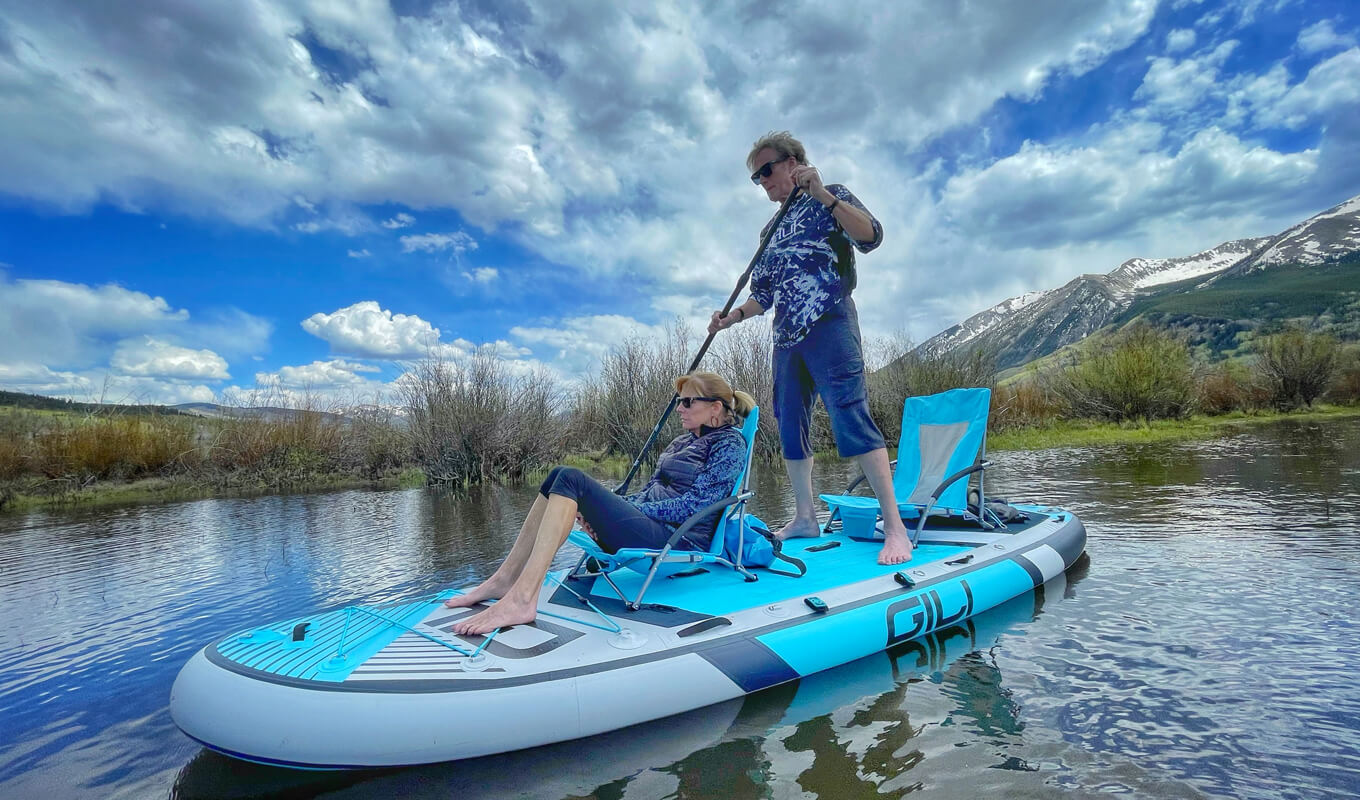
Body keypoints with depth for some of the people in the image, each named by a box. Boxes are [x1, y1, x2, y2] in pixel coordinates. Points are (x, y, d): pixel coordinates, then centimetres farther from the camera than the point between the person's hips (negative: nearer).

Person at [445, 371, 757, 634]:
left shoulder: (730, 443, -3)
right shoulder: (683, 441, 22)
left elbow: (694, 504, -13)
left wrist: (633, 512, -13)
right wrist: (606, 511, 2)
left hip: (680, 543, -8)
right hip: (653, 525, 8)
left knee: (571, 480, -22)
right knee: (560, 477, -5)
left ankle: (521, 598, -28)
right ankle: (505, 579, -6)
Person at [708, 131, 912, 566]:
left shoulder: (831, 197, 8)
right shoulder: (771, 230, 25)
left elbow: (871, 236, -11)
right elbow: (763, 294, 26)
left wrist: (820, 193, -18)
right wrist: (734, 315, 8)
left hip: (828, 323, -7)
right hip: (787, 335, 7)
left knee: (850, 415, -19)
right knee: (790, 425, 5)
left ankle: (894, 526, -17)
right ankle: (804, 518, 15)